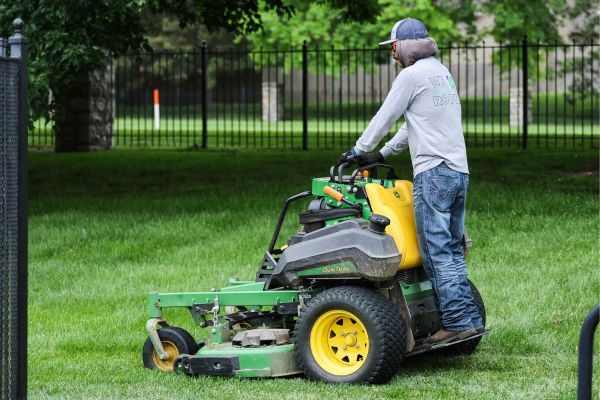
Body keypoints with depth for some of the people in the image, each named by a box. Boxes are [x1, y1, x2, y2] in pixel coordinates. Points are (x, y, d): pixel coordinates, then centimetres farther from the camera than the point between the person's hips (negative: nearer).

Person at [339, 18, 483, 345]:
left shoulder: (412, 75, -6)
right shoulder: (443, 73, 22)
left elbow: (385, 118, -1)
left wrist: (358, 151, 13)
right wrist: (381, 154, 30)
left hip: (433, 173, -9)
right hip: (459, 171, 9)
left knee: (437, 251, -9)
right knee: (451, 249, 11)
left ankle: (458, 321, -14)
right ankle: (469, 317, 7)